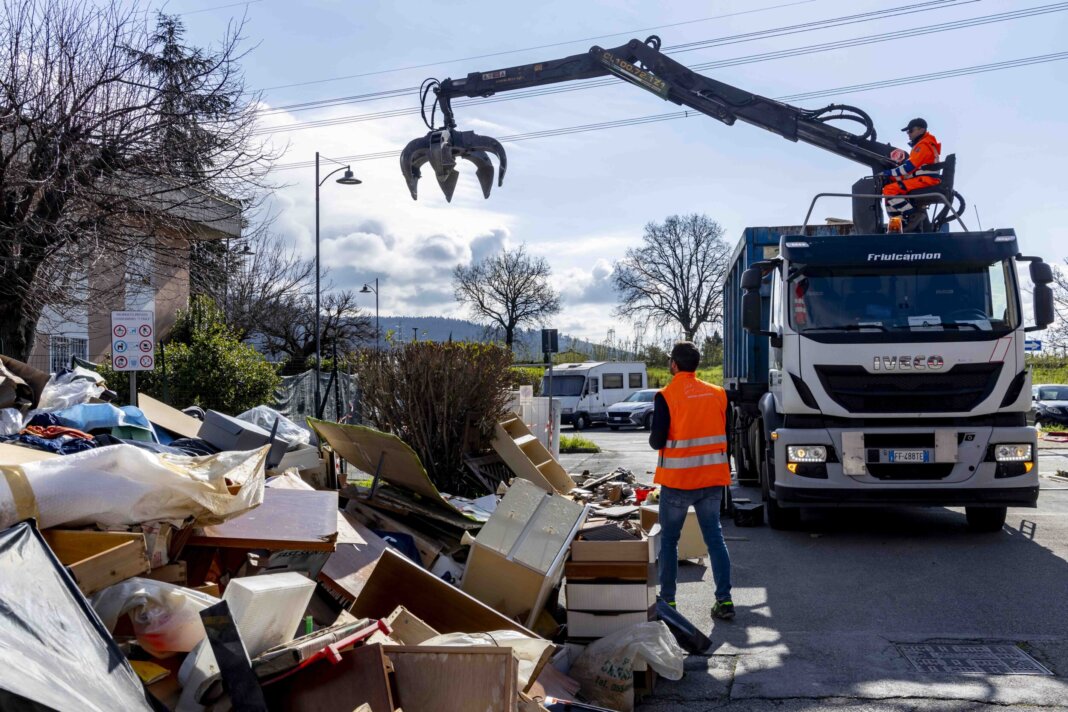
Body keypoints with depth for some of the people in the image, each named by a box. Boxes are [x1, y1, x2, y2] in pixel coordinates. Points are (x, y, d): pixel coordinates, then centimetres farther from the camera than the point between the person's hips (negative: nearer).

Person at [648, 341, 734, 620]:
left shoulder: (666, 396, -13)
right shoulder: (718, 394, 2)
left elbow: (657, 441, -13)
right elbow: (727, 435, 6)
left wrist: (654, 438, 10)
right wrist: (726, 473, 17)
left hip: (677, 481, -4)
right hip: (713, 479, 4)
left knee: (669, 539, 11)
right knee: (715, 537, 10)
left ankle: (667, 599, 16)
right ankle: (724, 600, 6)